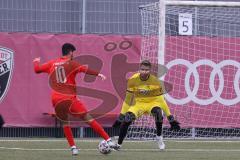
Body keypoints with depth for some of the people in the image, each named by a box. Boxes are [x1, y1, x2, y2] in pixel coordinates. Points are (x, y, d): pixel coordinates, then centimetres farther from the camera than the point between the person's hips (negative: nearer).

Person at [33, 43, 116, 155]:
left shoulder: (52, 64, 13)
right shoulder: (71, 64, -2)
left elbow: (37, 69, 24)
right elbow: (83, 69, -19)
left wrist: (36, 62, 44)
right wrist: (98, 74, -25)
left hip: (56, 100, 5)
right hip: (69, 99, -5)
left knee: (65, 122, 22)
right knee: (87, 118, -5)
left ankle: (73, 147, 11)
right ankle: (108, 140, -10)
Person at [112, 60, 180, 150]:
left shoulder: (155, 81, -18)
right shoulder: (133, 80, -14)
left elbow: (161, 100, -11)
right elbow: (128, 99, -4)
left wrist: (170, 118, -13)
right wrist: (121, 116, -3)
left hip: (152, 103, -1)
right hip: (138, 103, 1)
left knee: (158, 112, -35)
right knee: (126, 119, -24)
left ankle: (159, 137, -13)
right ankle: (118, 145, -8)